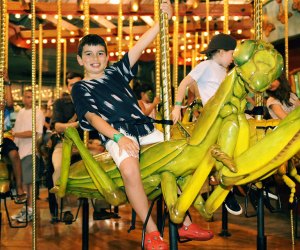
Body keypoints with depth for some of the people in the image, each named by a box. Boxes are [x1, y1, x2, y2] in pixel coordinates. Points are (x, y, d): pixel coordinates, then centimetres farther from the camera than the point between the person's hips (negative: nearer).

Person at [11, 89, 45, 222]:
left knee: (29, 180, -3)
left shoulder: (37, 112, -6)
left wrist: (16, 134, -14)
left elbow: (35, 132, -16)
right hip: (19, 150, 6)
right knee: (23, 180, 10)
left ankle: (31, 210, 4)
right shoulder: (20, 112, 16)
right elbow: (16, 129, 18)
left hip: (30, 151, -6)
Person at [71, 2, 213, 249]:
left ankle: (185, 222, 2)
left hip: (145, 129, 6)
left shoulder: (116, 72, 17)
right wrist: (118, 137, -25)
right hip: (116, 135, -5)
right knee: (130, 170, -34)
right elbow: (92, 117, -9)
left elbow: (140, 46, 7)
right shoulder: (80, 88, 6)